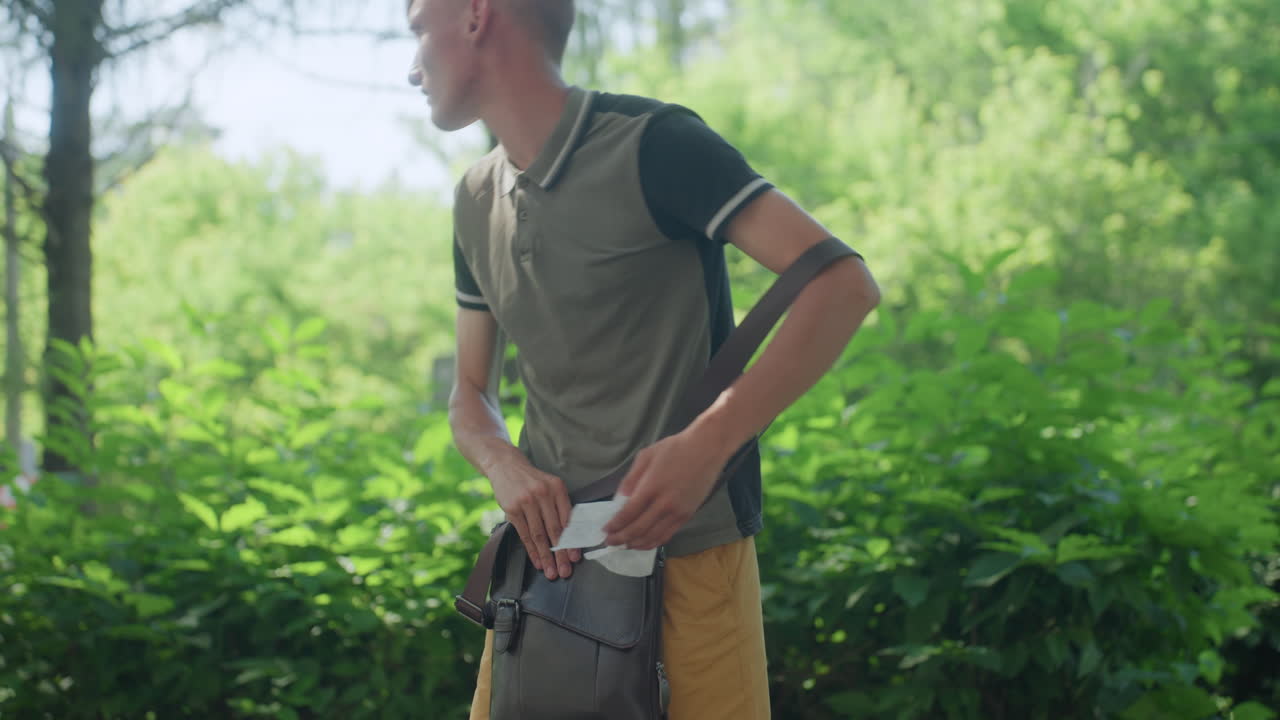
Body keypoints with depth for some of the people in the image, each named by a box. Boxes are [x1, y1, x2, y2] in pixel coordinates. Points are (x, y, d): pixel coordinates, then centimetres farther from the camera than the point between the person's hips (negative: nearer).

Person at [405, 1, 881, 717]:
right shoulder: (478, 202, 11)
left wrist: (707, 443, -25)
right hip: (552, 547, 6)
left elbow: (845, 284, -17)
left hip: (688, 546, -6)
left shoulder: (650, 143, -11)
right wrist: (508, 468, -7)